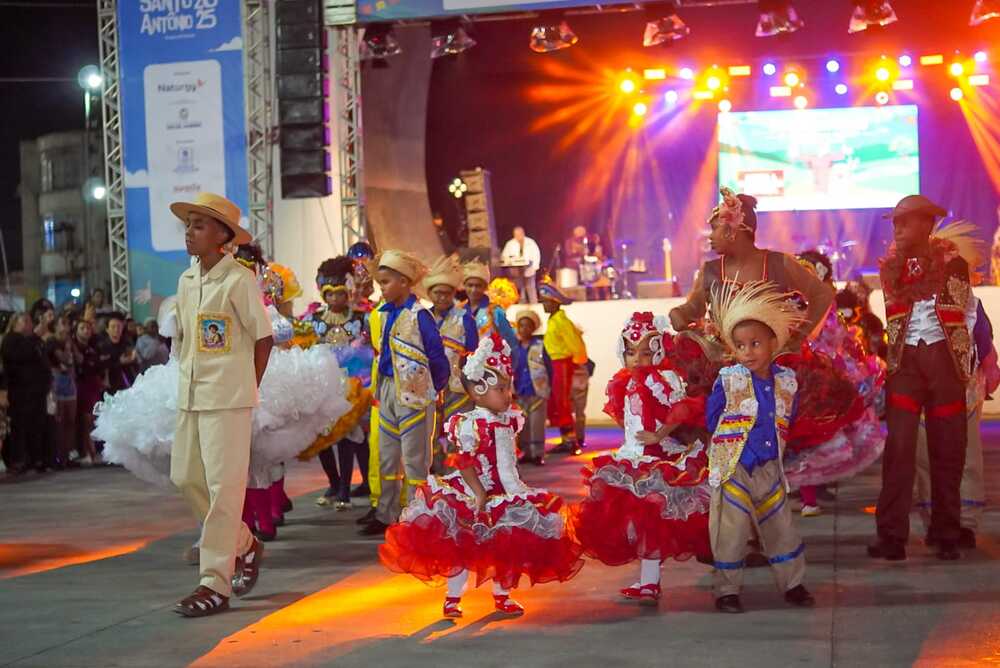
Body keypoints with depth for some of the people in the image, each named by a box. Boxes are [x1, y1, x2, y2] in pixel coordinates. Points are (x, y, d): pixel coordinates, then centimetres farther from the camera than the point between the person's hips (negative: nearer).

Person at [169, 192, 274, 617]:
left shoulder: (239, 280, -10)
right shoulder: (186, 280, 11)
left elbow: (264, 340, -6)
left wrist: (247, 390, -3)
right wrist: (189, 379, 10)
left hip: (227, 398, -8)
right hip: (190, 395, 8)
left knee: (224, 486, -6)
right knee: (185, 477, 10)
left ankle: (215, 584, -3)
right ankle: (244, 544, 30)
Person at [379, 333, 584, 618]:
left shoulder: (506, 421, 5)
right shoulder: (470, 425, -19)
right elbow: (465, 465, -19)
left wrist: (518, 490, 12)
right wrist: (480, 494, -22)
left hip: (505, 497, 7)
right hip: (474, 498, -7)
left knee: (507, 547, 10)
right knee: (463, 549, 0)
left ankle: (502, 594, 27)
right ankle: (453, 597, 13)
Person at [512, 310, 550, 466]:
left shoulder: (539, 346, -1)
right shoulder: (515, 348, 7)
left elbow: (549, 367, 0)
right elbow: (511, 370, 11)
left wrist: (548, 387, -2)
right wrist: (512, 390, 6)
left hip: (537, 392, -3)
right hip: (520, 394, 3)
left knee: (537, 424, -3)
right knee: (523, 425, 6)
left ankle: (538, 453, 2)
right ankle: (526, 452, 16)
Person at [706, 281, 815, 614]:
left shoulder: (786, 381, 0)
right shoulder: (728, 379, -10)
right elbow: (711, 419, 1)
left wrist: (775, 442, 9)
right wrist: (732, 440, 5)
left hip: (770, 469, 4)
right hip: (732, 469, -4)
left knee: (781, 528, 12)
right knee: (731, 532, 1)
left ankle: (792, 583, 26)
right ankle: (727, 590, 12)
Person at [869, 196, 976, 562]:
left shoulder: (951, 260, 0)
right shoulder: (890, 265, 7)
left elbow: (967, 310, 5)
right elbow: (889, 315, 10)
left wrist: (962, 352, -1)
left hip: (944, 357, -1)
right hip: (906, 359, 1)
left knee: (947, 448, 3)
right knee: (899, 446, -6)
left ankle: (946, 534, 12)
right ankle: (891, 535, -5)